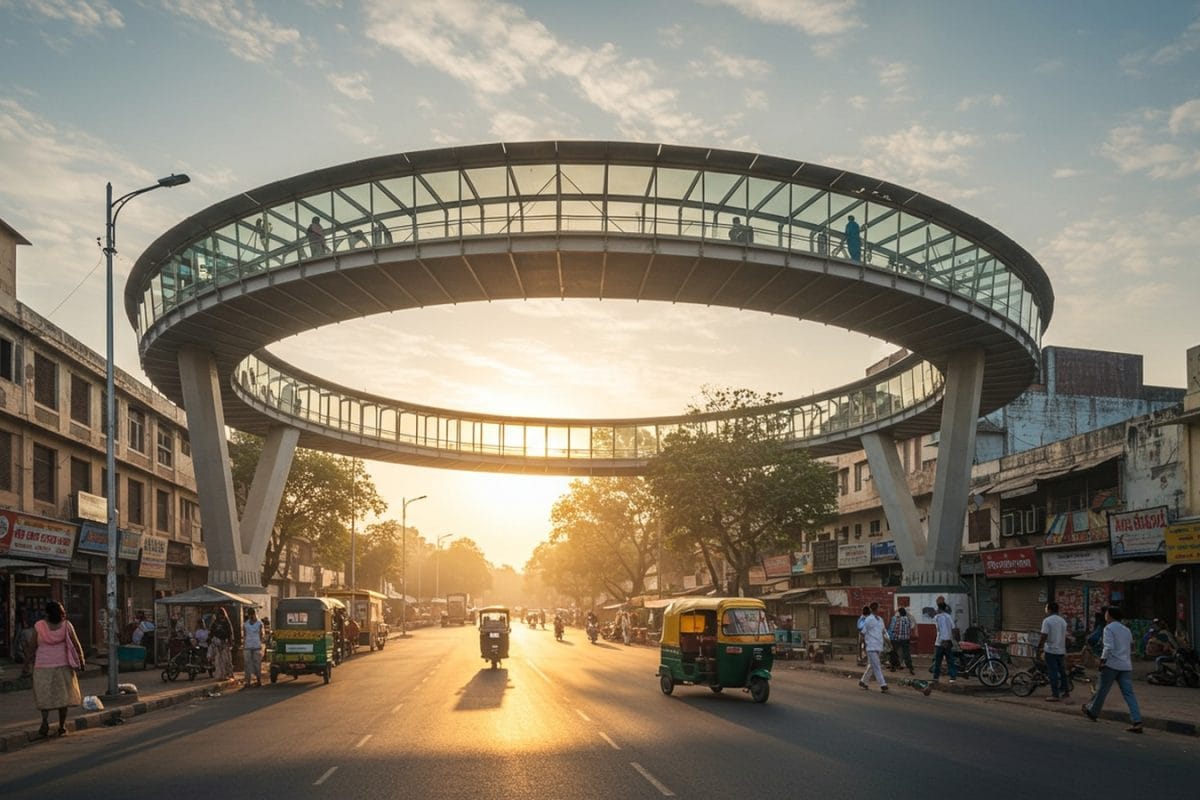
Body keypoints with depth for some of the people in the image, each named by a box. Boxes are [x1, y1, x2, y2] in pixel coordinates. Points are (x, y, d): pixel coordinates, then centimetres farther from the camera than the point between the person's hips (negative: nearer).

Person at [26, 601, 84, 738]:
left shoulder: (39, 626, -6)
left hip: (43, 666, -1)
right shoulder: (66, 625, -3)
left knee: (44, 696, 7)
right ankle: (62, 727, 11)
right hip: (63, 665, 1)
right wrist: (81, 661, 12)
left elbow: (32, 647, 0)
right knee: (62, 695, 9)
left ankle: (45, 721, -16)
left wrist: (31, 660, 17)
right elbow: (76, 645, 0)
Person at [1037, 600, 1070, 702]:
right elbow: (1065, 636, 16)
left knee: (1052, 673, -5)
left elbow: (1043, 636, -17)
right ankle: (1066, 691, 26)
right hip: (1061, 650, 7)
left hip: (1051, 650, -7)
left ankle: (1055, 695, -5)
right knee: (1062, 671, 18)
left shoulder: (1047, 621, -12)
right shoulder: (1063, 621, 11)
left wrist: (1039, 648, -8)